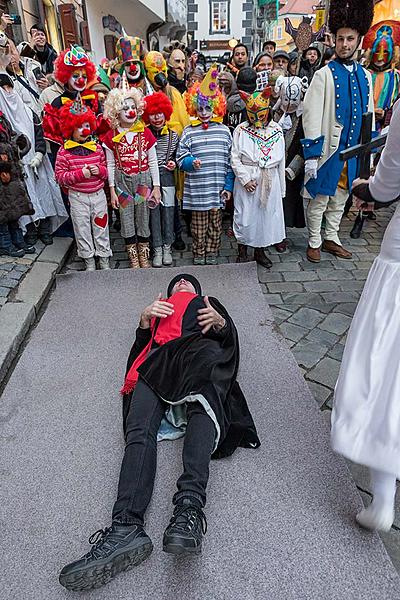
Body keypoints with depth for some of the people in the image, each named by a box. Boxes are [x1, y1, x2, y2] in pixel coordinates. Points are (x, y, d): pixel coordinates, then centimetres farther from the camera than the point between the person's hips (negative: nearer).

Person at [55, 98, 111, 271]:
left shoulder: (97, 148, 4)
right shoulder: (64, 152, -5)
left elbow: (106, 170, 12)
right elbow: (60, 177, -8)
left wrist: (99, 170, -11)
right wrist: (80, 174, -19)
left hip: (98, 194, 3)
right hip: (77, 196, -2)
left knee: (101, 226, 9)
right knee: (82, 229, 6)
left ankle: (104, 260, 22)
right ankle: (89, 261, 20)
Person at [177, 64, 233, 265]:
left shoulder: (224, 131, 7)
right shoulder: (189, 132, 3)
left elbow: (230, 161, 7)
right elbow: (181, 158, 3)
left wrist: (228, 186, 3)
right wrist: (191, 162, -19)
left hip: (218, 188, 2)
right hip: (196, 189, -1)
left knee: (215, 225, 11)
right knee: (199, 226, 6)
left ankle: (211, 254, 25)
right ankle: (198, 255, 22)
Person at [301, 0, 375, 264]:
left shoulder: (365, 76, 11)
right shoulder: (324, 74, -6)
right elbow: (312, 116, -12)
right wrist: (311, 154, -18)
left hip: (353, 151, 6)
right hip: (328, 149, -5)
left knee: (340, 198, 14)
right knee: (319, 198, 3)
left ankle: (331, 238, 28)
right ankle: (314, 242, 17)